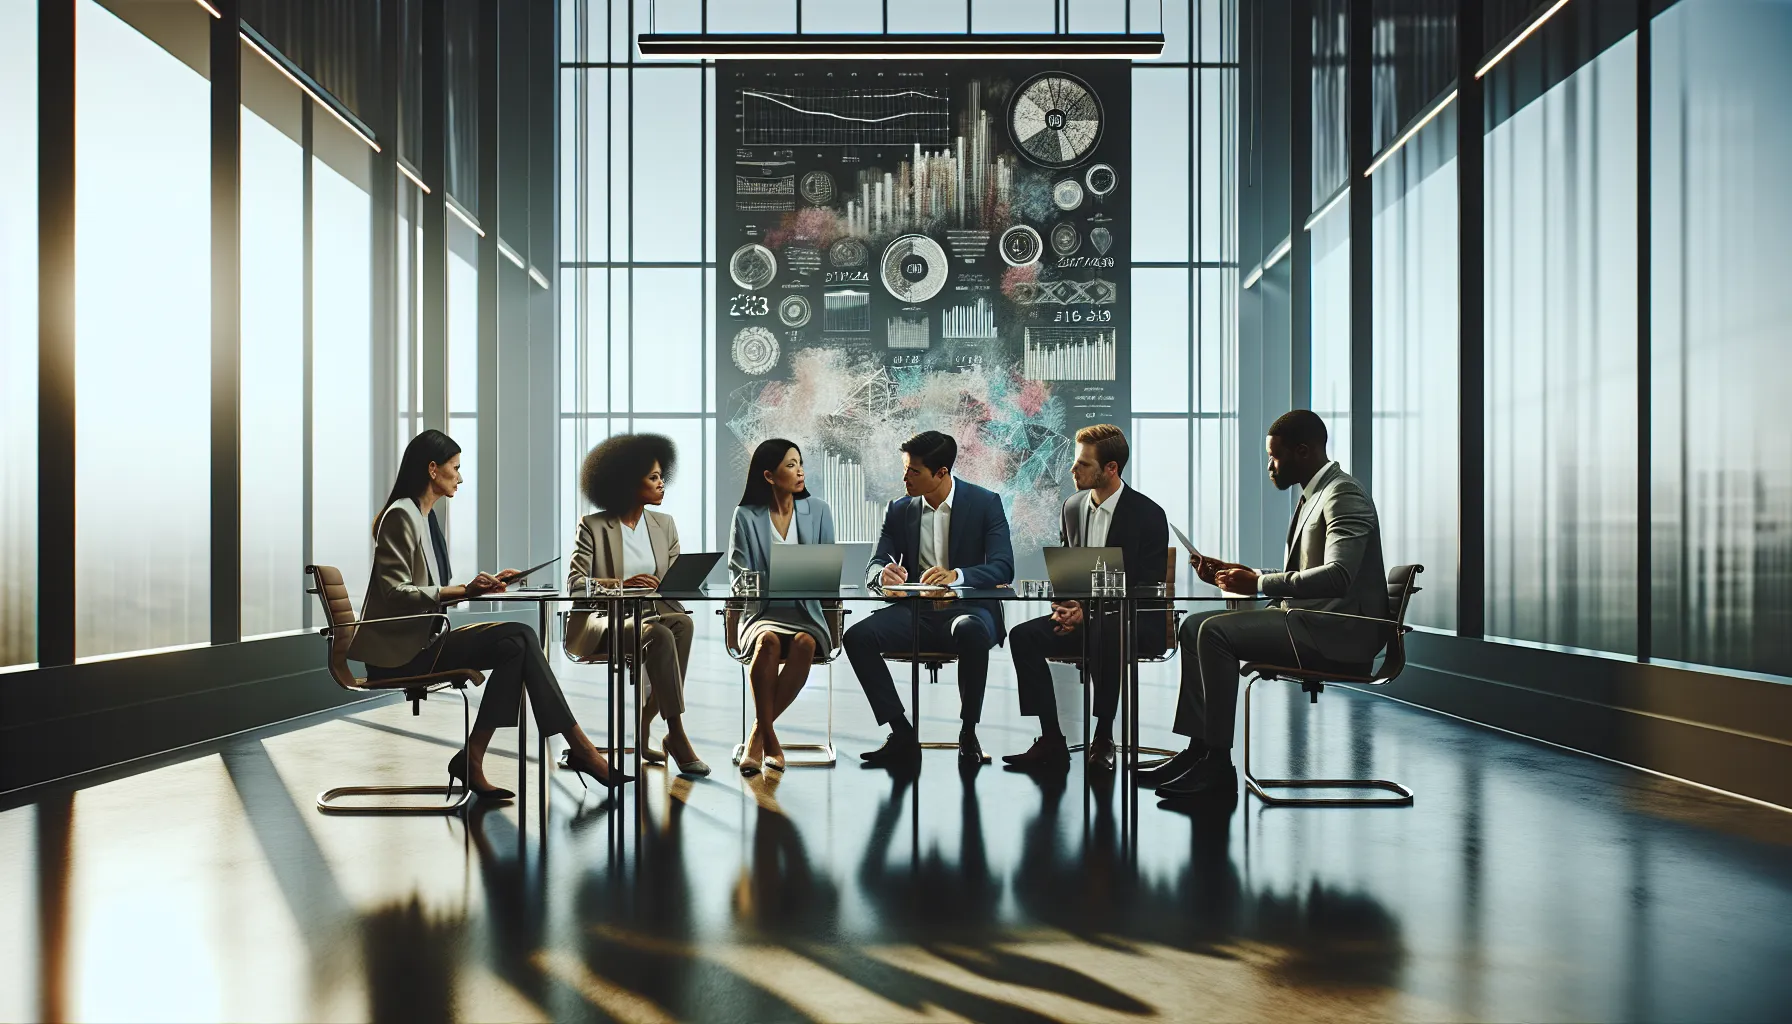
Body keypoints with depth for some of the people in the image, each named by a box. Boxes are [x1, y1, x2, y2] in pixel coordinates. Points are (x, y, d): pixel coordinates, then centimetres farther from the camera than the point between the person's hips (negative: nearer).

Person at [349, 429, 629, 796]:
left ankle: (473, 761, -16)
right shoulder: (400, 515, -11)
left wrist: (482, 585, 7)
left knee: (517, 643, -15)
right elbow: (396, 592, -19)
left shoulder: (425, 516, 18)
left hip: (421, 638, 9)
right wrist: (465, 590, -25)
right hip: (400, 648, -9)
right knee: (519, 640, -21)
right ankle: (579, 747, -16)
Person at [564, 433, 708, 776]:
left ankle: (642, 729, -20)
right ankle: (676, 736, -30)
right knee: (661, 636, -34)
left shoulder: (664, 524, 12)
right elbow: (574, 584, -13)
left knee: (682, 622, -30)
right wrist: (621, 584, -29)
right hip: (602, 624, -5)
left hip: (650, 617, 5)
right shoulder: (593, 526, -4)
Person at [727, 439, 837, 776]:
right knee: (769, 641, -36)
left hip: (807, 613, 1)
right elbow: (738, 576, 1)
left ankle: (758, 734, -22)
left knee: (805, 643, -34)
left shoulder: (818, 511, 10)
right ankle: (769, 739, -26)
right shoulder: (746, 516, 4)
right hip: (762, 613, -1)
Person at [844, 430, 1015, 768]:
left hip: (968, 609, -4)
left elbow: (1003, 567, -12)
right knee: (858, 636, -23)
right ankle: (903, 736, -15)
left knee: (970, 632, -40)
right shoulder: (900, 510, 10)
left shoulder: (985, 503, -2)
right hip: (916, 613, 4)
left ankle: (968, 735, -20)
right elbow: (874, 566, 5)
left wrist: (956, 575, -32)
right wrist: (883, 575, -22)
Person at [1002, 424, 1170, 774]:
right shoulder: (1073, 508, 9)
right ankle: (1051, 742, -19)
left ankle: (1103, 739, -22)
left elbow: (1149, 589, -13)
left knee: (1104, 635, -39)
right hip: (1081, 615, 6)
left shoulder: (1148, 514, -9)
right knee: (1023, 636, -20)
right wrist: (1063, 606, -9)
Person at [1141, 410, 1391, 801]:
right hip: (1307, 618, 10)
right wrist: (1235, 574, 9)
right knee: (1194, 627, 3)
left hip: (1338, 630, -10)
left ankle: (1218, 766, -18)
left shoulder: (1344, 495, -12)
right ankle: (1199, 749, -1)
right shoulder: (1314, 495, 19)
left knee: (1216, 633, -23)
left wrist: (1258, 583, -24)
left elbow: (1337, 575, -26)